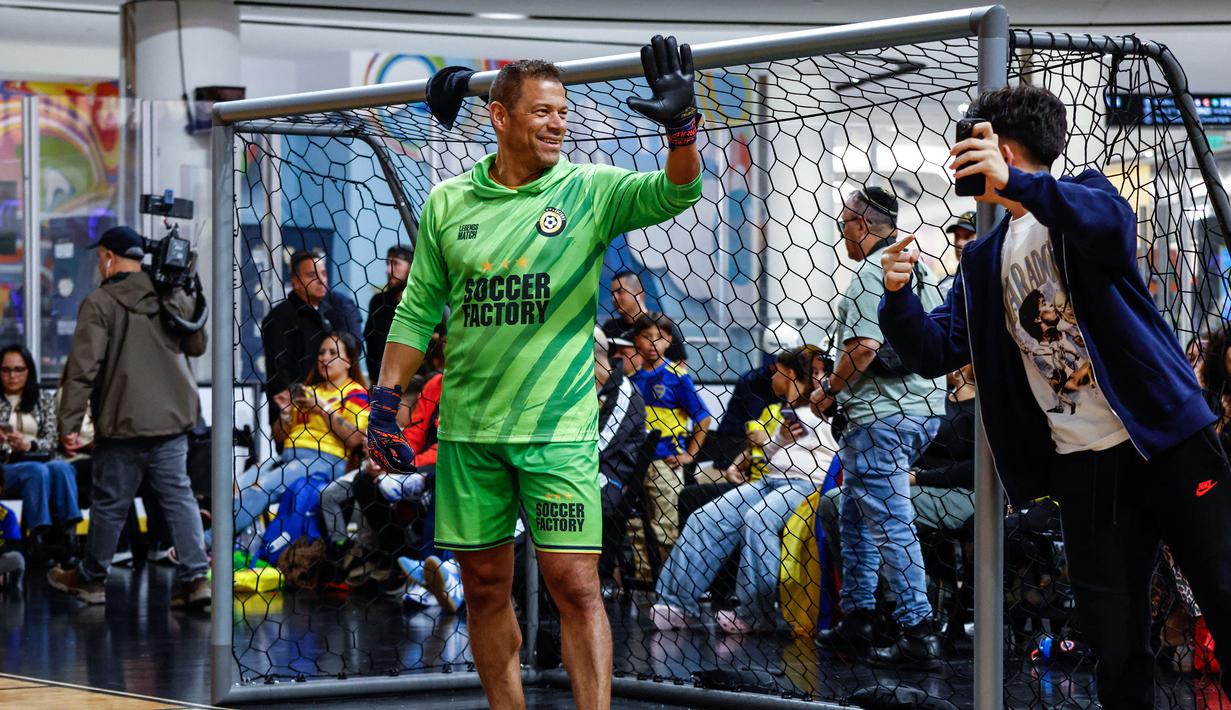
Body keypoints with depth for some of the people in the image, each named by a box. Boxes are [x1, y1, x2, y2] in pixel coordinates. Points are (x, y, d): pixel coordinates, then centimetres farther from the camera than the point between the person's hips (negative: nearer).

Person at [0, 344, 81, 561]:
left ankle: (67, 533, -39)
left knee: (61, 467, -35)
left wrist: (28, 445, -16)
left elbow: (52, 440, 5)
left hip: (39, 461, 2)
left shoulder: (45, 399, 16)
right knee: (37, 471, -37)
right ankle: (39, 534, -44)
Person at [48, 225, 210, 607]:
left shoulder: (99, 303, -11)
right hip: (173, 418, 4)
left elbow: (82, 368, -16)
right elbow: (198, 346, 18)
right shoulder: (174, 296, 5)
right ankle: (196, 578, -1)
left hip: (123, 422, -4)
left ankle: (91, 579, 23)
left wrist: (69, 423, -14)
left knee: (110, 503, 8)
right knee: (178, 496, 7)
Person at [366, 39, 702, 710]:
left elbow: (674, 193, -17)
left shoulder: (590, 190, 0)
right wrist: (385, 400, 7)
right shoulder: (447, 202, 6)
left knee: (575, 584, -7)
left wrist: (681, 126, -35)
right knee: (485, 586, 9)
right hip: (468, 428, 3)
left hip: (559, 428, -2)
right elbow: (417, 311, 12)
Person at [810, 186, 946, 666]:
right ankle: (856, 618, 24)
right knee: (855, 513, 20)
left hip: (881, 414, -10)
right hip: (923, 406, 10)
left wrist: (829, 391, -6)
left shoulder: (872, 273, -13)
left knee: (891, 523, -9)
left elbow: (864, 347, -21)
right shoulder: (920, 269, 16)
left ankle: (918, 633, -11)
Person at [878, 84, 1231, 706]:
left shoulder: (1082, 197, 2)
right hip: (1081, 462, 5)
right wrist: (897, 297, -10)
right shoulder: (983, 261, 17)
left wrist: (1017, 183, -37)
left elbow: (1114, 224, -23)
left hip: (1164, 437, -5)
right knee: (1114, 639, 3)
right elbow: (936, 352, 10)